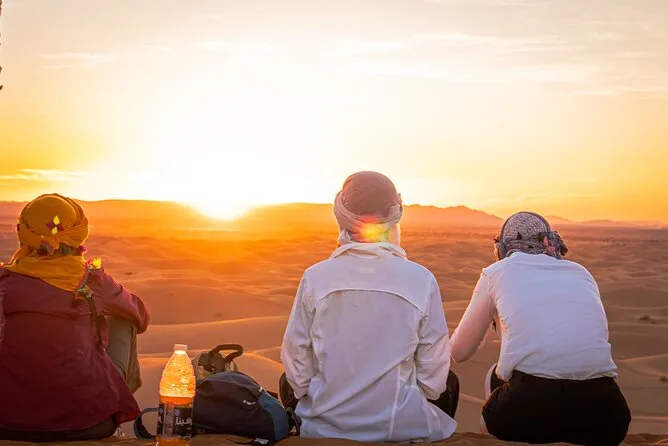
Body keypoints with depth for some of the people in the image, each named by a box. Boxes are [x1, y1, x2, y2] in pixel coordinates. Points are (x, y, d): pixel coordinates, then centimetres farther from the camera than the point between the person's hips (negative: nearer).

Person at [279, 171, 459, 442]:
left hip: (325, 426, 1)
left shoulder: (316, 277, -10)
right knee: (449, 384, 29)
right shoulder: (421, 280, -12)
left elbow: (297, 370, -3)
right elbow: (434, 378, -7)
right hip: (403, 428, 0)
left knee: (287, 383, 31)